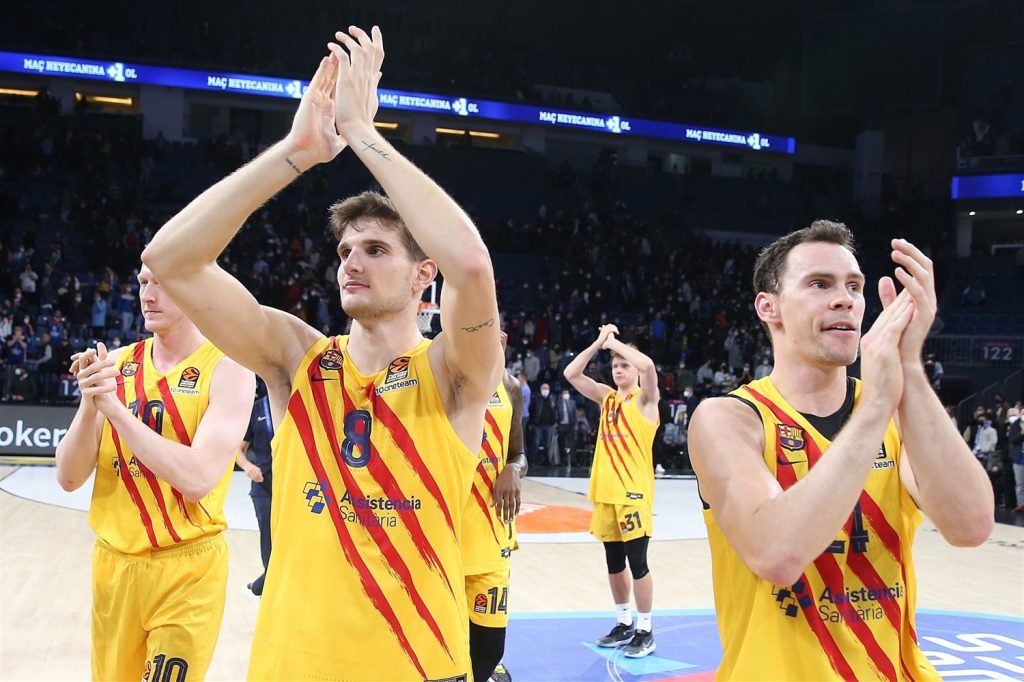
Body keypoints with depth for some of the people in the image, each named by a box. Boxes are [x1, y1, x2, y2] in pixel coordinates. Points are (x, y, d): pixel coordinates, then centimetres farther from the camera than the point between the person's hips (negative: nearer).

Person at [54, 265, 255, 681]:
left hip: (188, 568, -5)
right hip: (113, 561, 5)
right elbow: (69, 478, -1)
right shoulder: (115, 363, 3)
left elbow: (197, 480, -23)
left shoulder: (228, 370, -11)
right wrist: (90, 403, -18)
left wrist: (113, 405, -22)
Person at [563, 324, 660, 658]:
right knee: (614, 564, 13)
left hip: (634, 492, -6)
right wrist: (600, 342, -1)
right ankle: (624, 624, 26)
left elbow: (648, 364, -24)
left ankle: (645, 631, 9)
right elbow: (571, 373, 5)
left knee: (637, 563, -2)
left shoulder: (645, 399, -4)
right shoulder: (607, 397, 13)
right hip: (605, 491, 6)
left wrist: (613, 342, -12)